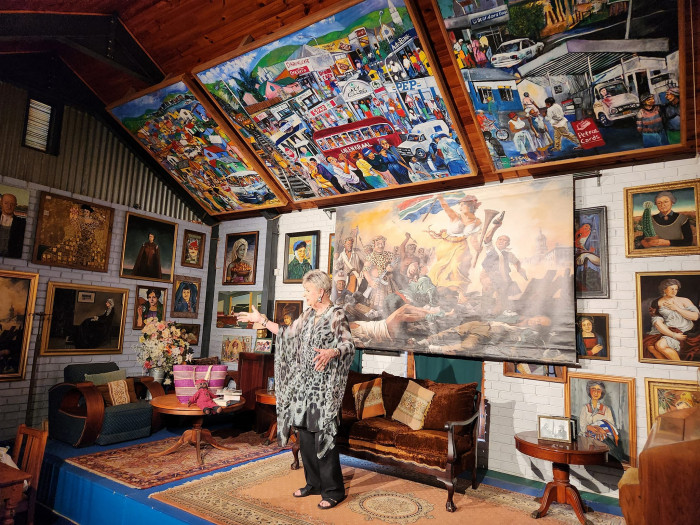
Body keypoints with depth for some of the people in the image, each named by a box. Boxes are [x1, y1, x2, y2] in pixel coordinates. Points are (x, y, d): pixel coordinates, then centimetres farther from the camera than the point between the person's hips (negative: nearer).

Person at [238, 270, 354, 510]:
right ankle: (314, 483, 29)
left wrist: (332, 352, -41)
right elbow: (289, 334, 22)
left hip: (324, 386, -8)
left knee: (323, 435, -3)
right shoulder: (308, 314, 11)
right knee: (305, 432, 14)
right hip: (304, 383, 8)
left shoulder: (337, 315, -12)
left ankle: (333, 491, 12)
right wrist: (262, 320, 24)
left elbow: (349, 345, -20)